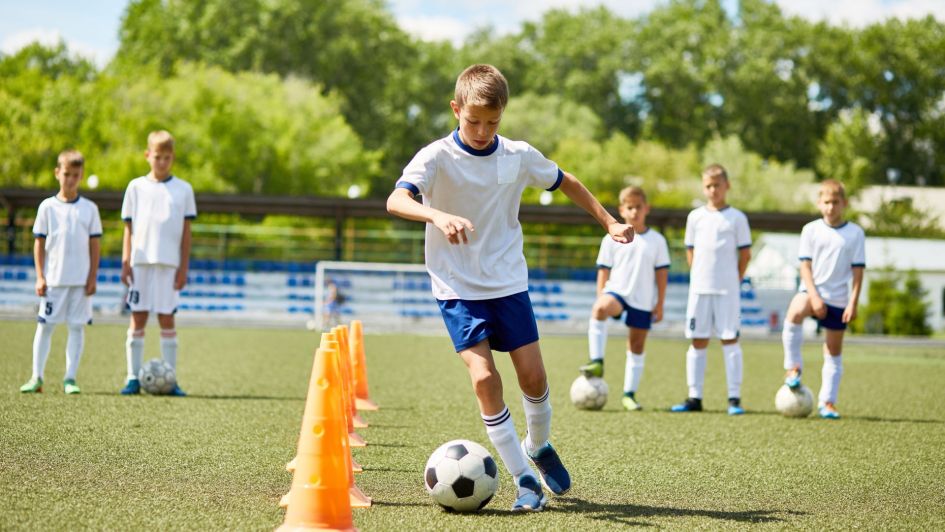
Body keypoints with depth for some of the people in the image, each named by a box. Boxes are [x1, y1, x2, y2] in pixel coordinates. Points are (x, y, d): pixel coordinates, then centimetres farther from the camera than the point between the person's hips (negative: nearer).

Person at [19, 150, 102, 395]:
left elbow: (95, 244, 6)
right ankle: (37, 377, 5)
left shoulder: (89, 208, 5)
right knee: (45, 326, 0)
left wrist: (92, 277, -1)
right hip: (53, 279, -1)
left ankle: (70, 378, 6)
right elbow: (39, 243, 3)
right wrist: (40, 277, -3)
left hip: (81, 280, 1)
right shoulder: (47, 206, 3)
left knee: (77, 327, 1)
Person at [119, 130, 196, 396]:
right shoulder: (136, 187, 8)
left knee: (166, 319, 0)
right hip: (140, 262, 1)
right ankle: (133, 378, 3)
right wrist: (126, 262, -1)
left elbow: (186, 232, 5)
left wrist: (184, 267, 0)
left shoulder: (183, 189, 6)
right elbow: (129, 228, 7)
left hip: (169, 263, -1)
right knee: (138, 319, 0)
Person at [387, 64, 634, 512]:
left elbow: (567, 183, 17)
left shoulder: (520, 156, -2)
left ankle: (538, 446, 31)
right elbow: (396, 201, -30)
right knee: (484, 377, -16)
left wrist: (608, 222, 17)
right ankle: (524, 480, -6)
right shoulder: (437, 157, -13)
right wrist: (439, 216, -48)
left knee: (533, 375, 0)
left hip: (509, 284, 3)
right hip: (458, 288, -3)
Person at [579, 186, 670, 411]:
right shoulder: (612, 239, 4)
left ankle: (629, 394, 14)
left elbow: (662, 273, 7)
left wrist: (660, 304, 3)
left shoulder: (657, 240, 5)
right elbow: (604, 271, 6)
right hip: (617, 291, -1)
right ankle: (597, 362, -33)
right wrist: (600, 299, -2)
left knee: (637, 345, 5)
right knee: (600, 309, -35)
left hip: (643, 301, 1)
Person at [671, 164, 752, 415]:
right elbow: (690, 251, 14)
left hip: (728, 290, -3)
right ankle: (694, 397, 10)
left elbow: (745, 253, 3)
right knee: (698, 341, 5)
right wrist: (698, 277, 6)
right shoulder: (695, 217, 8)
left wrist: (734, 281, 0)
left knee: (730, 340, -3)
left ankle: (734, 398, -1)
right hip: (699, 288, 3)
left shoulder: (737, 218, 1)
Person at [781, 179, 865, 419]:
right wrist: (814, 296, -15)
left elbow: (858, 270, 0)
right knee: (795, 312, -35)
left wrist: (853, 303, -6)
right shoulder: (811, 230, 0)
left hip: (839, 298, 1)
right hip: (812, 290, -1)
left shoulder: (855, 233, 1)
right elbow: (805, 265, -4)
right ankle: (793, 368, -20)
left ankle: (827, 401, 15)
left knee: (834, 352, 6)